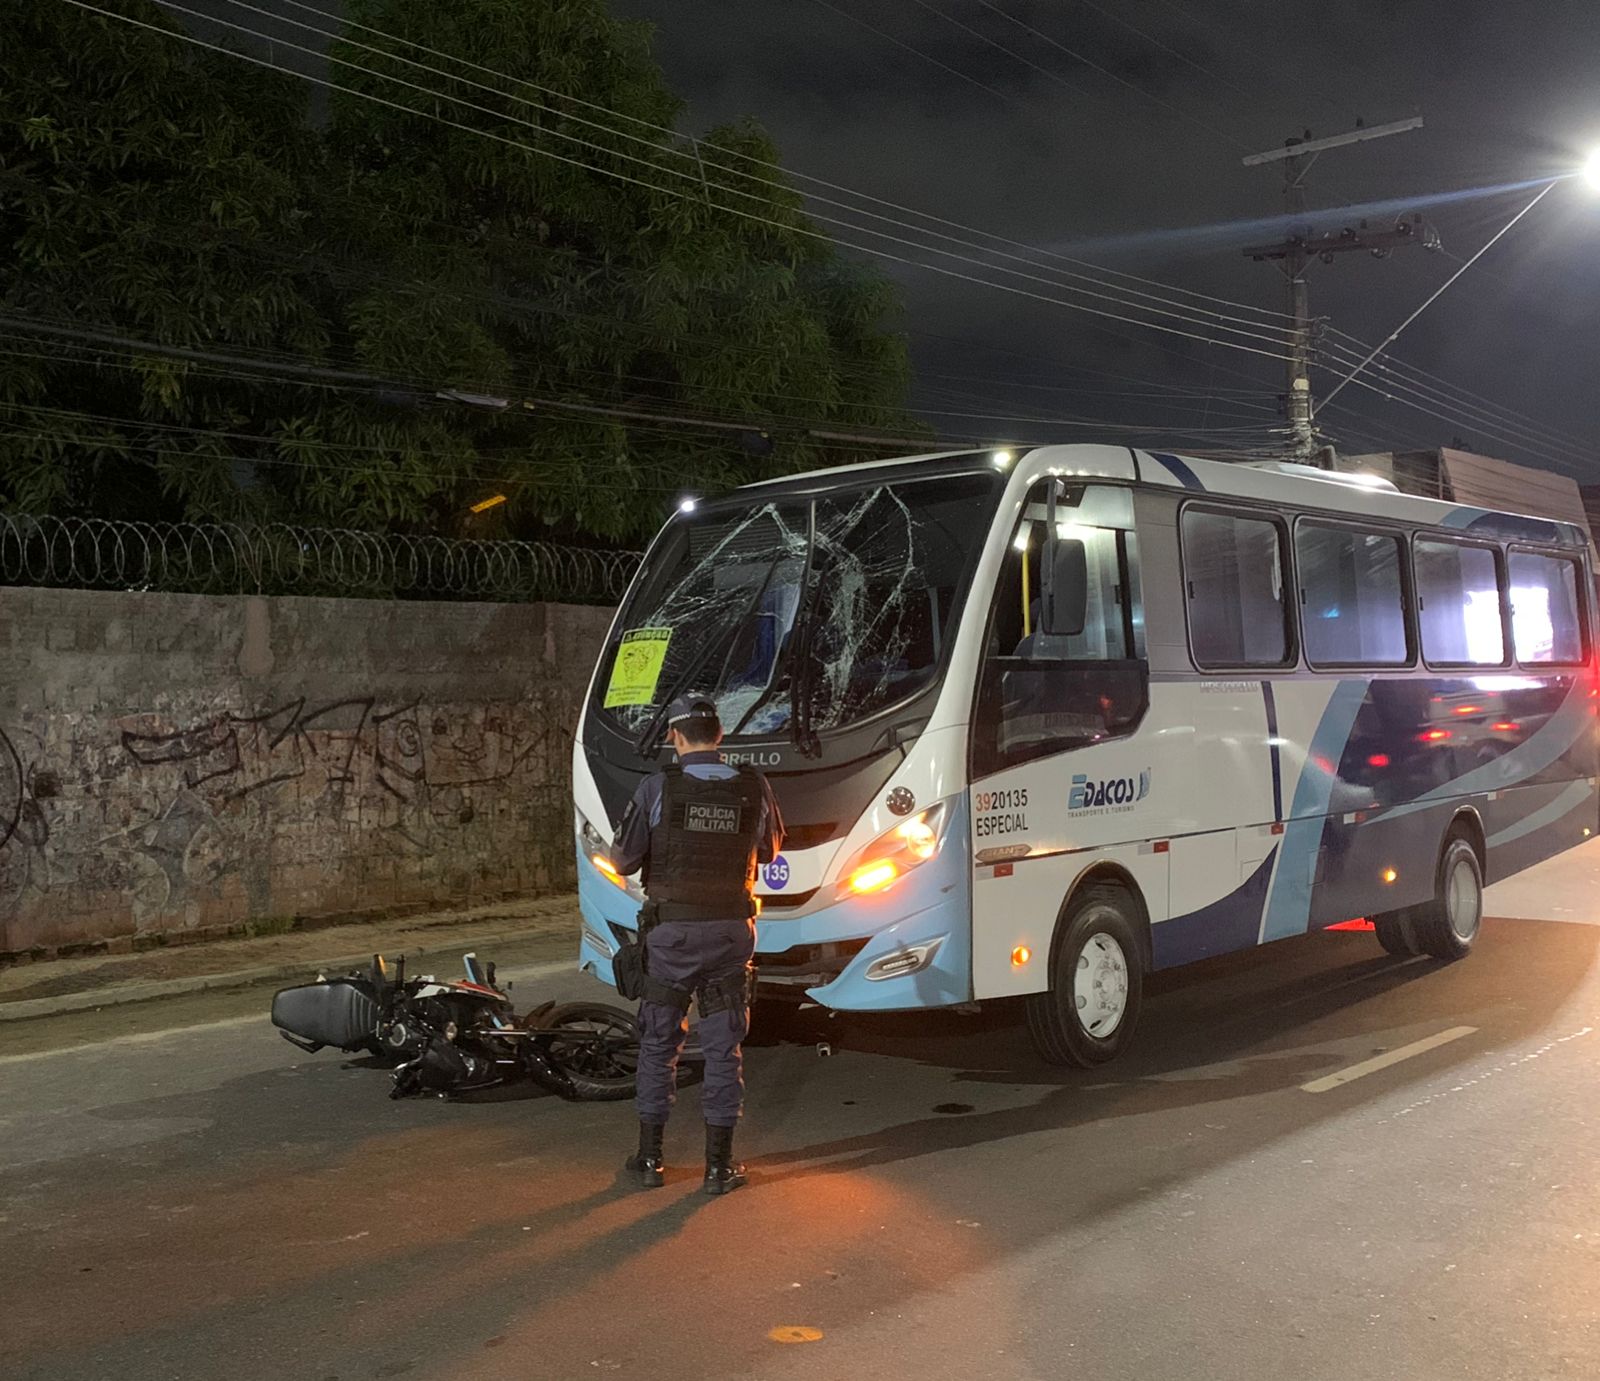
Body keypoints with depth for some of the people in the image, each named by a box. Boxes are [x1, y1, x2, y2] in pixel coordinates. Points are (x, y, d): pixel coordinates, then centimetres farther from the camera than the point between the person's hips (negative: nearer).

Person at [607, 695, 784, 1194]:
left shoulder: (659, 787, -11)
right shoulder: (754, 788, -3)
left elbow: (623, 860, -7)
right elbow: (769, 851, 13)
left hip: (671, 931, -1)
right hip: (731, 931, 2)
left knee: (659, 1044, 12)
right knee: (724, 1048, 9)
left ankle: (650, 1158, 20)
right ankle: (719, 1163, 13)